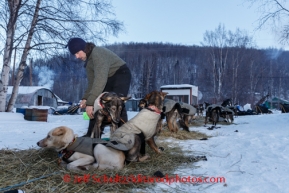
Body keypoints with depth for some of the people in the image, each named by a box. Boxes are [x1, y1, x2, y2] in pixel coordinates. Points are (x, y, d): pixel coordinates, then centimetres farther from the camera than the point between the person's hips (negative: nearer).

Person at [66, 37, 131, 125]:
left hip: (121, 74, -9)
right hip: (109, 78, 9)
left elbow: (100, 79, -37)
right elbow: (92, 82, 3)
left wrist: (90, 102, -40)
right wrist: (85, 98, -13)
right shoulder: (88, 60, 4)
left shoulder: (98, 53, -27)